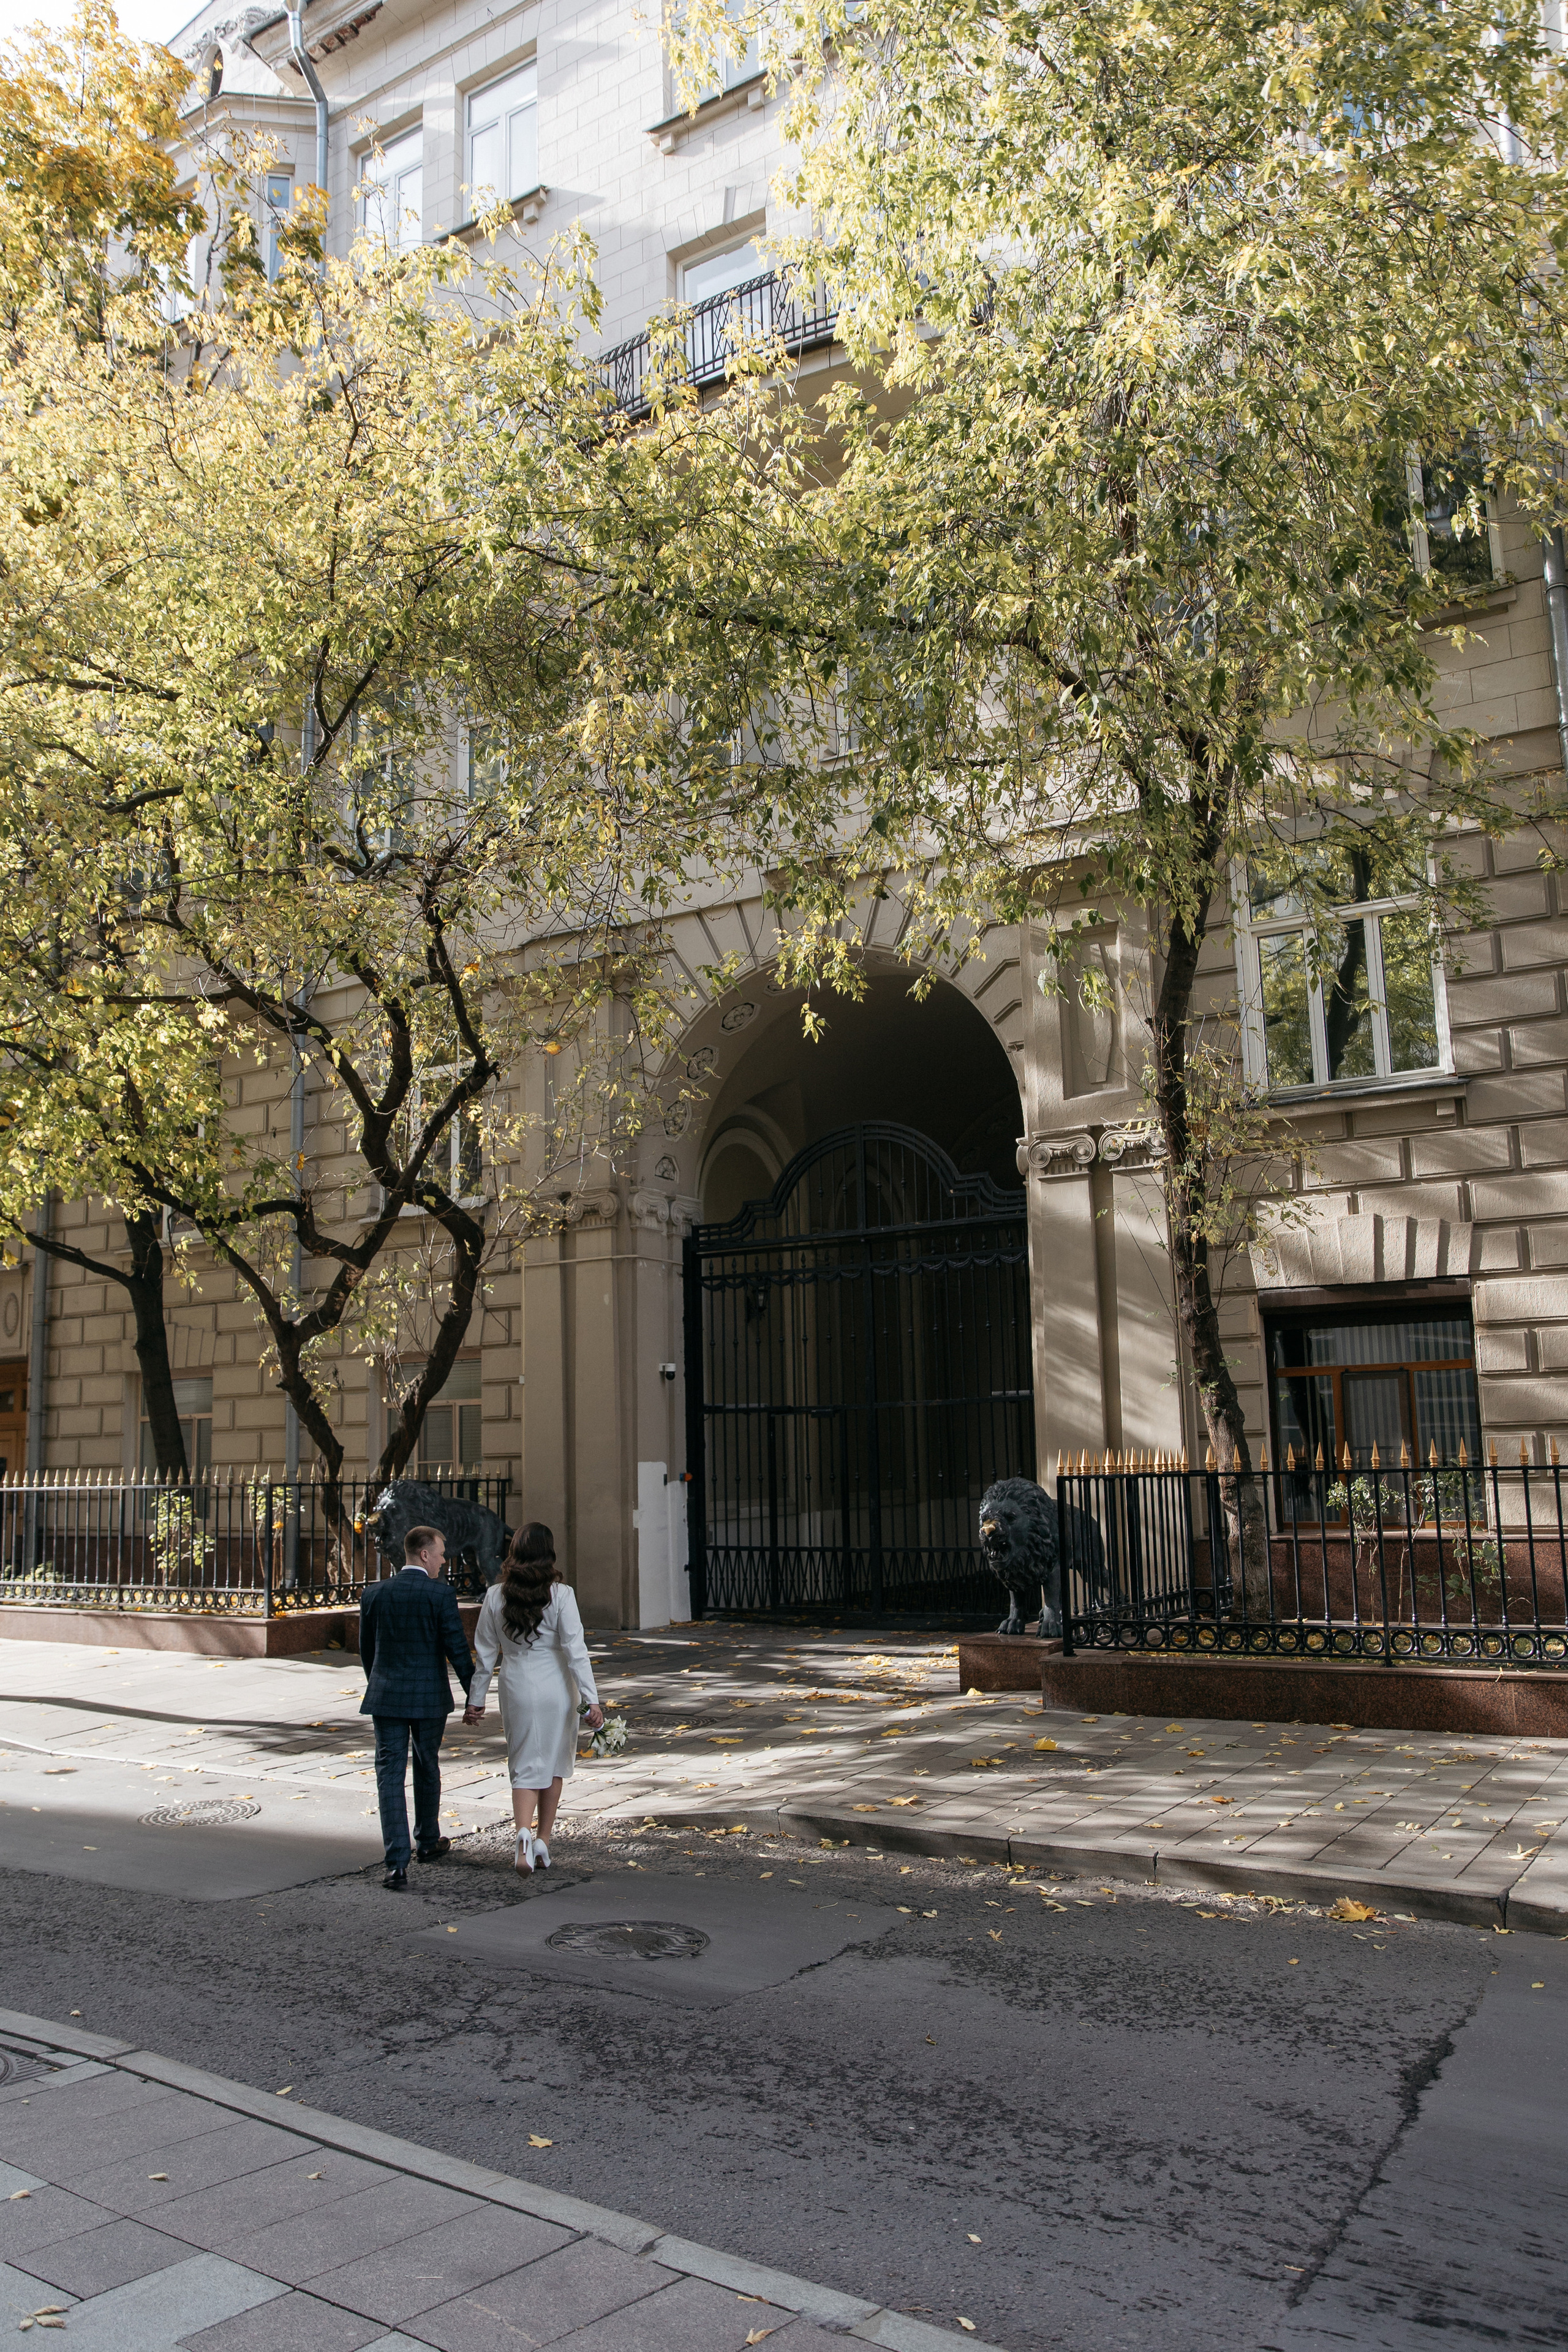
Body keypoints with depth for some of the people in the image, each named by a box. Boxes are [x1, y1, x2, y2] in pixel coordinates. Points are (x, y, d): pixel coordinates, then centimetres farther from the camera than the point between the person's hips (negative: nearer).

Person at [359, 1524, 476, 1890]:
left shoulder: (374, 1593, 1)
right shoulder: (441, 1593, -11)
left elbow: (366, 1650, 12)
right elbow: (457, 1648, -10)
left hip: (385, 1696, 1)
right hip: (430, 1696, -1)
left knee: (390, 1775, 1)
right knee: (427, 1769, 18)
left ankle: (397, 1862, -7)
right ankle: (428, 1842, 35)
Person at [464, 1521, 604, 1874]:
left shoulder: (496, 1596, -3)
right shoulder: (560, 1595, -11)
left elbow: (485, 1653, 3)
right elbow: (575, 1649, -13)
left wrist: (475, 1699, 12)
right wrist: (591, 1699, -12)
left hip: (515, 1689, 1)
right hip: (555, 1688, -1)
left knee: (524, 1766, 9)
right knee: (553, 1765, 16)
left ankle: (524, 1832, -15)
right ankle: (543, 1841, 19)